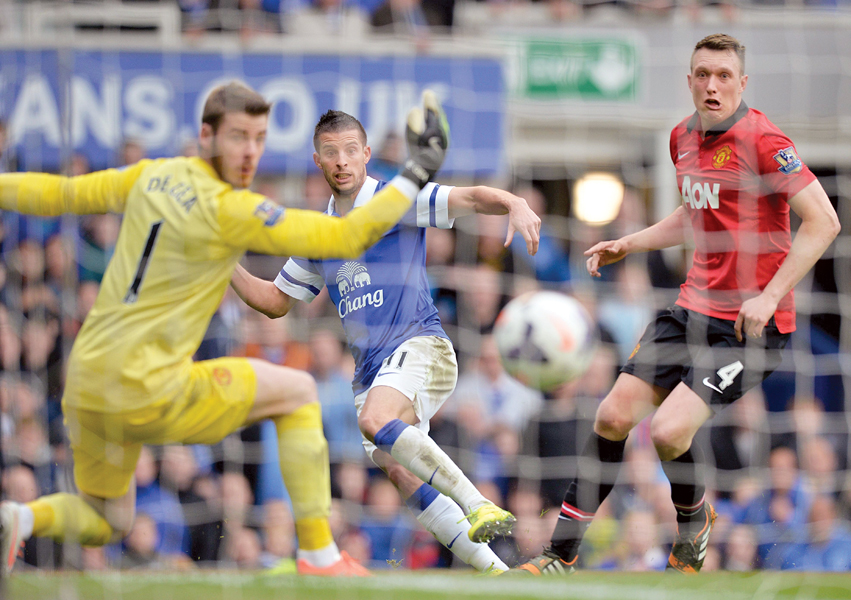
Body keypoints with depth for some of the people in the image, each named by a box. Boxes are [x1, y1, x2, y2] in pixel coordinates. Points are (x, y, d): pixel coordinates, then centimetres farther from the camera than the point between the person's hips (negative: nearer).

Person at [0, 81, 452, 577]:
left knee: (104, 525, 26)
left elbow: (61, 193, 18)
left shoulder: (152, 176, 7)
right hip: (148, 395, -7)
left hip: (84, 388, 7)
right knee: (298, 392, 10)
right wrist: (419, 171, -6)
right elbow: (348, 237, -14)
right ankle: (318, 555, 7)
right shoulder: (229, 210, -14)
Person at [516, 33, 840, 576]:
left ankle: (694, 522, 14)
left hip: (752, 321, -8)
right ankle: (562, 556, 13)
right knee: (614, 415, 2)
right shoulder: (684, 138, 9)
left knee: (669, 431, -20)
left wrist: (768, 297, -22)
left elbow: (823, 222, -20)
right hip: (695, 307, 8)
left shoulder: (761, 140, -16)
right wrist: (628, 245, 18)